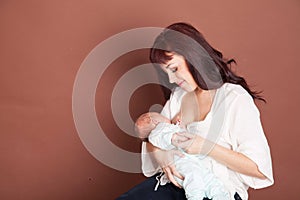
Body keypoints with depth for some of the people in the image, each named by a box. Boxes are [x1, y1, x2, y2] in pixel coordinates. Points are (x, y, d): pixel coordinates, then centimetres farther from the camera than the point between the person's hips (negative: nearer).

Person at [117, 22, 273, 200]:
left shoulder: (236, 99, -10)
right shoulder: (178, 94, 11)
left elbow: (260, 168, -13)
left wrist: (207, 148, -20)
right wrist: (159, 152, -9)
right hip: (174, 181, 6)